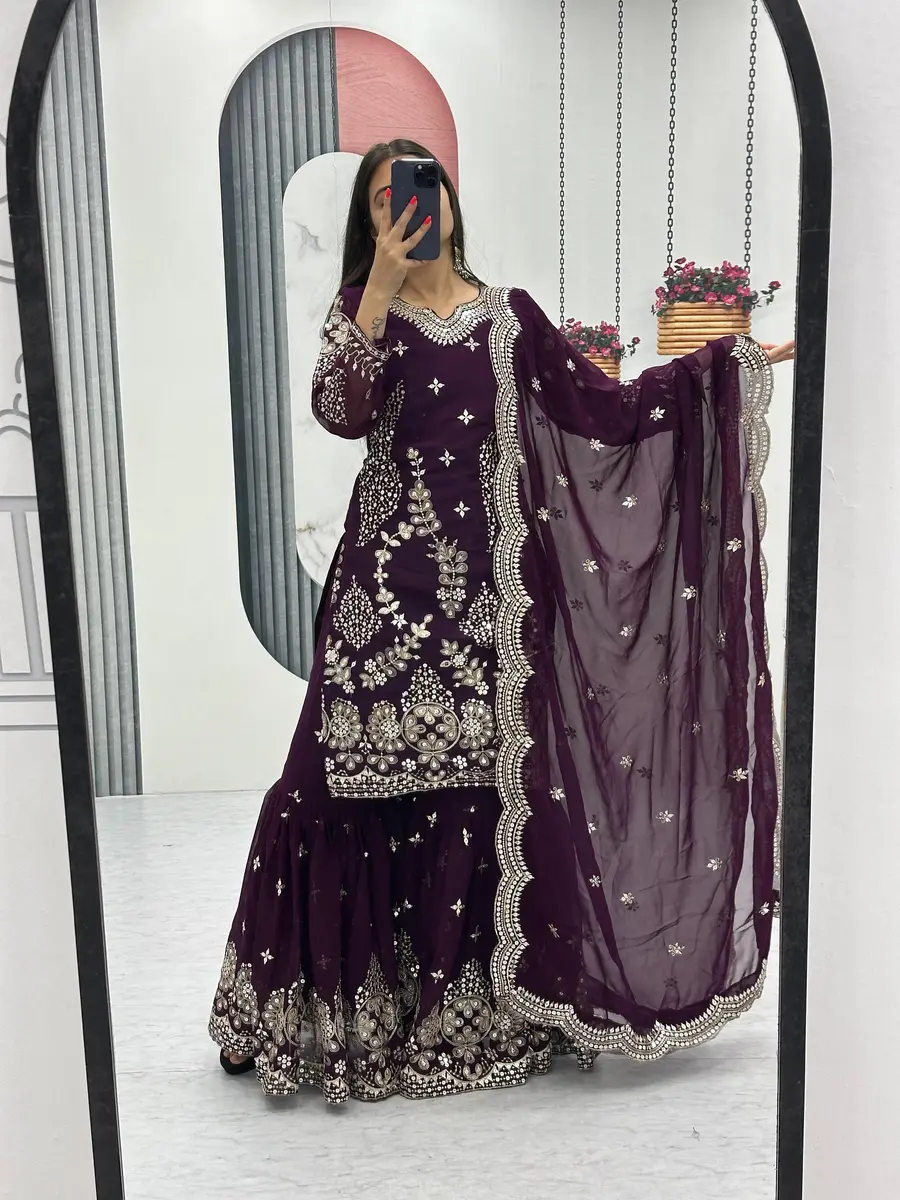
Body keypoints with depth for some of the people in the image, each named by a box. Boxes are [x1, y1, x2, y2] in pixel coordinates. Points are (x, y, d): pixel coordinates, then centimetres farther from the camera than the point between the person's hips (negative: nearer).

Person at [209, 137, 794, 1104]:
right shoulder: (365, 307, 9)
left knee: (487, 782, 1)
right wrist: (383, 281, -14)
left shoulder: (509, 317, 13)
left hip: (488, 581, 1)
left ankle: (476, 1005, 20)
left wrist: (725, 364, 8)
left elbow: (608, 410, 10)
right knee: (368, 783, -5)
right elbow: (340, 412, -11)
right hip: (392, 575, -1)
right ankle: (354, 1003, 15)